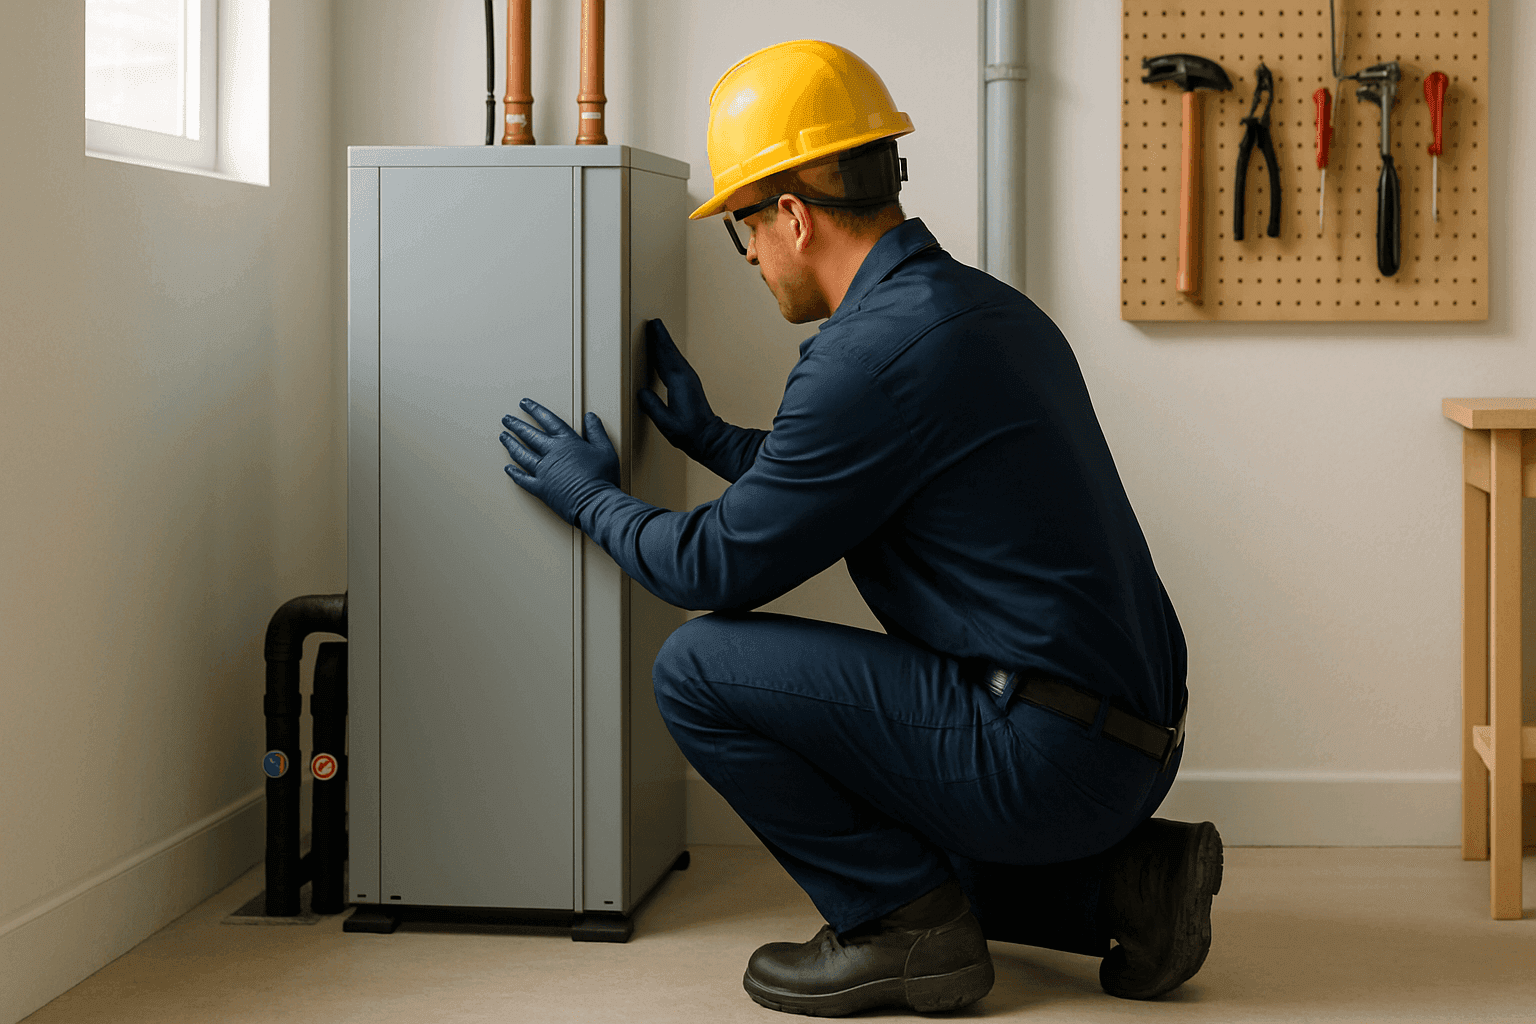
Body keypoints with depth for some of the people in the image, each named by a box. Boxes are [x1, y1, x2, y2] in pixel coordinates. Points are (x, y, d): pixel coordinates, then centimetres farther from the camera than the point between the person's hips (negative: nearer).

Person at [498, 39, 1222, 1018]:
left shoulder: (874, 352, -17)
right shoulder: (984, 306, 13)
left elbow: (720, 569, -8)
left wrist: (591, 497, 9)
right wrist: (711, 437, 34)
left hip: (1046, 753, -10)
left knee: (700, 668, -7)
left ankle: (909, 926, -1)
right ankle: (1121, 881, 15)